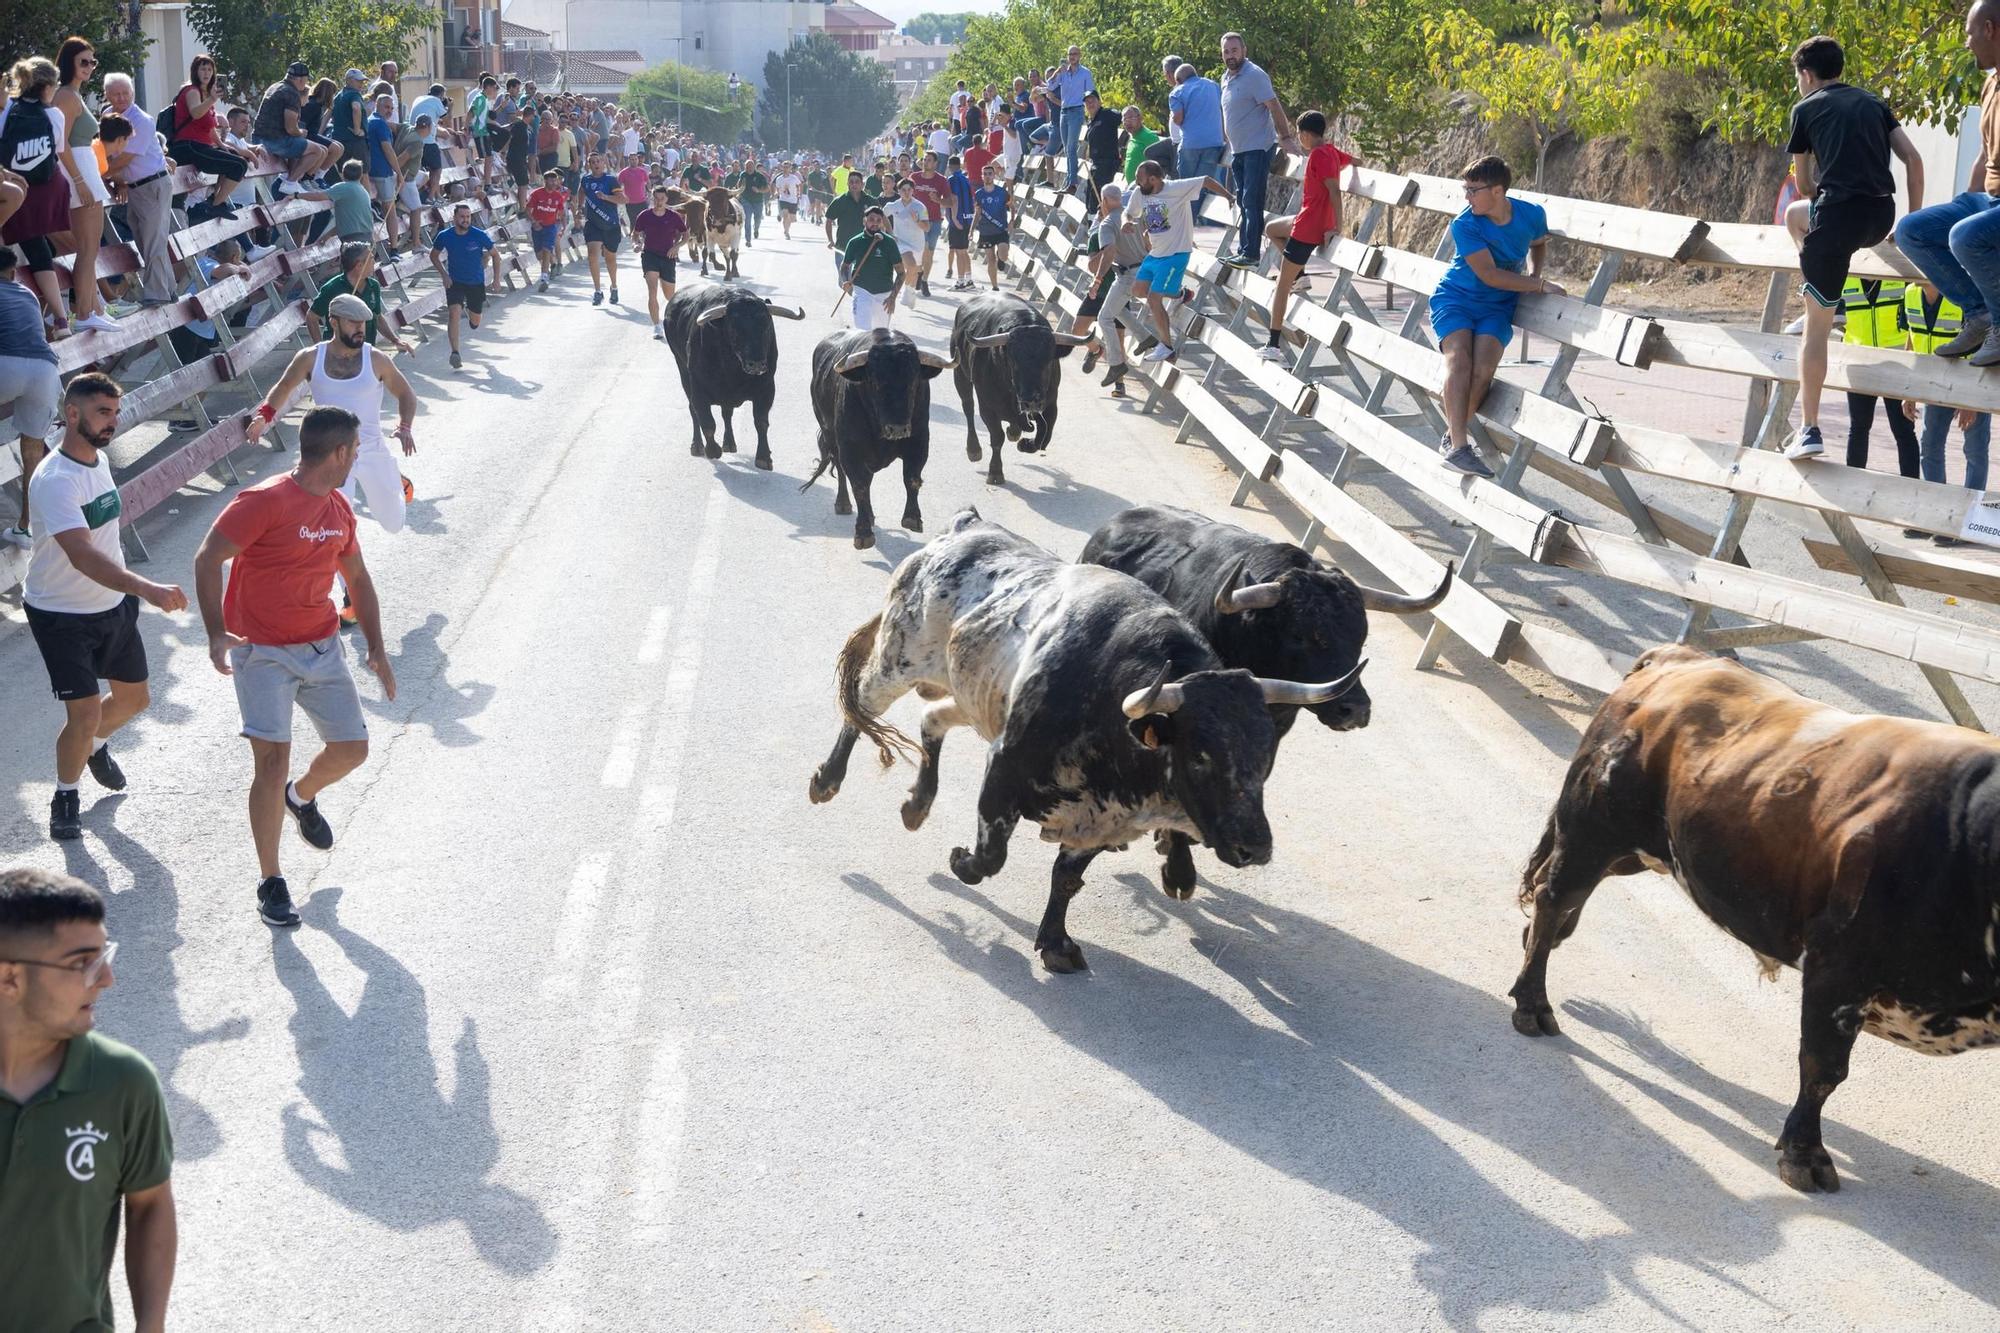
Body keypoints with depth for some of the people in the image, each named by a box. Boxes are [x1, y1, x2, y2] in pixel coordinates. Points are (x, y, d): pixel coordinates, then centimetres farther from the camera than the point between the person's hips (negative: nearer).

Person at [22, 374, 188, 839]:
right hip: (61, 615, -8)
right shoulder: (55, 480, -28)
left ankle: (94, 746, 49)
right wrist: (146, 588, -52)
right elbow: (82, 555, -41)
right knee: (85, 715, -11)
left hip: (114, 605, 8)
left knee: (134, 697, 18)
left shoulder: (100, 459, 0)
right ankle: (65, 797, 15)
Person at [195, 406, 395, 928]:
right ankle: (270, 882, 0)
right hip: (263, 654, -7)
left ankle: (301, 796, 41)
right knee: (273, 761, -13)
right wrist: (217, 633, -27)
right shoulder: (264, 502, -17)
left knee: (351, 749, 6)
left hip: (323, 648, 7)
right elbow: (207, 559, -17)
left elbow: (357, 579, 18)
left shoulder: (338, 508, 7)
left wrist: (376, 648, 11)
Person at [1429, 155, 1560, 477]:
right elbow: (1489, 275, -20)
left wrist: (1536, 274, 3)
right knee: (1459, 357, -29)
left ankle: (1452, 437, -7)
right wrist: (1541, 286, -19)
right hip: (1456, 298, -3)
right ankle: (1459, 447, -33)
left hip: (1496, 306, 3)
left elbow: (1538, 244, 23)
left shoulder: (1531, 214, -3)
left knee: (1483, 367, -23)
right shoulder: (1465, 225, -15)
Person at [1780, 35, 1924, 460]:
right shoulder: (1873, 103, 22)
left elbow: (1805, 186, 15)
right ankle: (1823, 306, 30)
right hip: (1882, 217, 6)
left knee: (1816, 325, 5)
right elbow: (1913, 159, 13)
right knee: (1794, 213, 35)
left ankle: (1809, 431, 0)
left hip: (1838, 214, -6)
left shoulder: (1805, 109, 9)